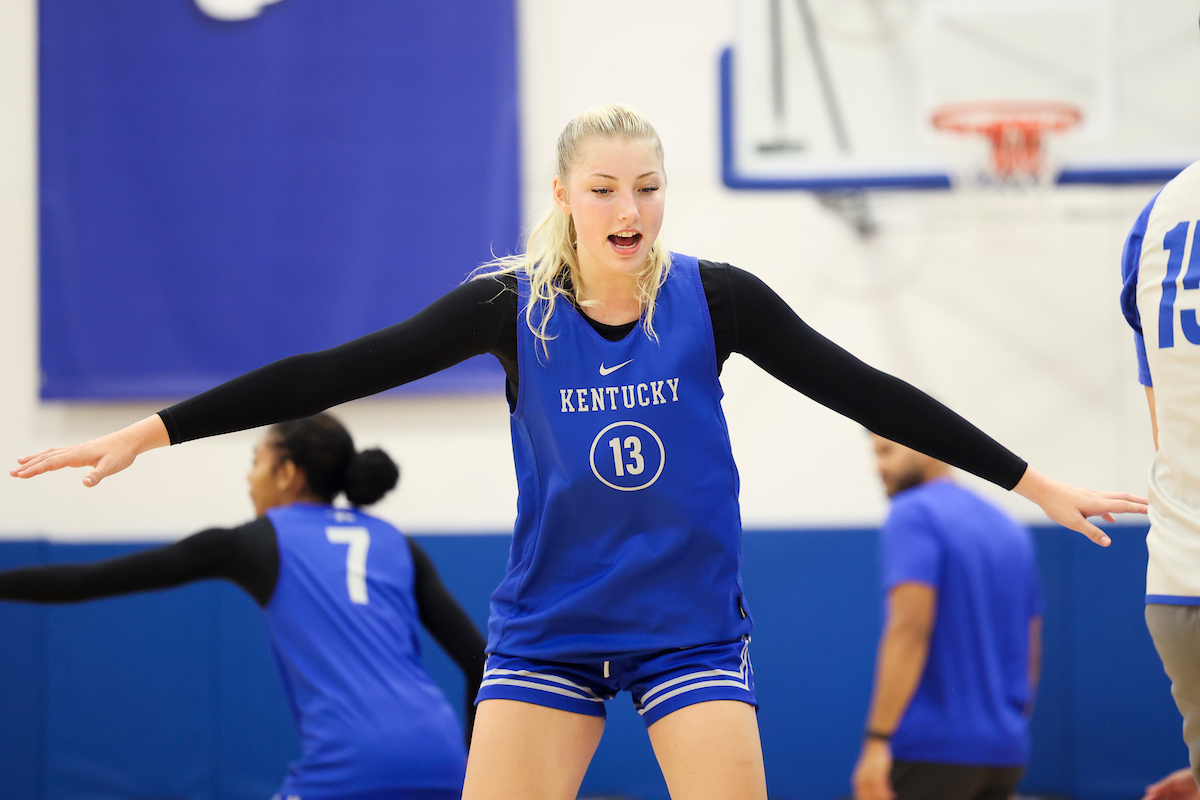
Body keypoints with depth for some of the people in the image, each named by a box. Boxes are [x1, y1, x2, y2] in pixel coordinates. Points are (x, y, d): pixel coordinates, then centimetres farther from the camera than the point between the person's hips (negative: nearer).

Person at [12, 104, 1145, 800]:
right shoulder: (510, 307, -8)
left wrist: (1034, 482, -4)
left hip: (691, 626, 0)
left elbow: (867, 393, -4)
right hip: (548, 625, 0)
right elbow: (337, 372, -8)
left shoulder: (714, 298, -8)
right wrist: (147, 433, -10)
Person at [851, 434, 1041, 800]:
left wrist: (877, 739, -20)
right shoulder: (1010, 528, 17)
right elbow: (1030, 654, 20)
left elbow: (910, 629, -18)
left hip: (929, 747, -8)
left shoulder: (913, 514, -8)